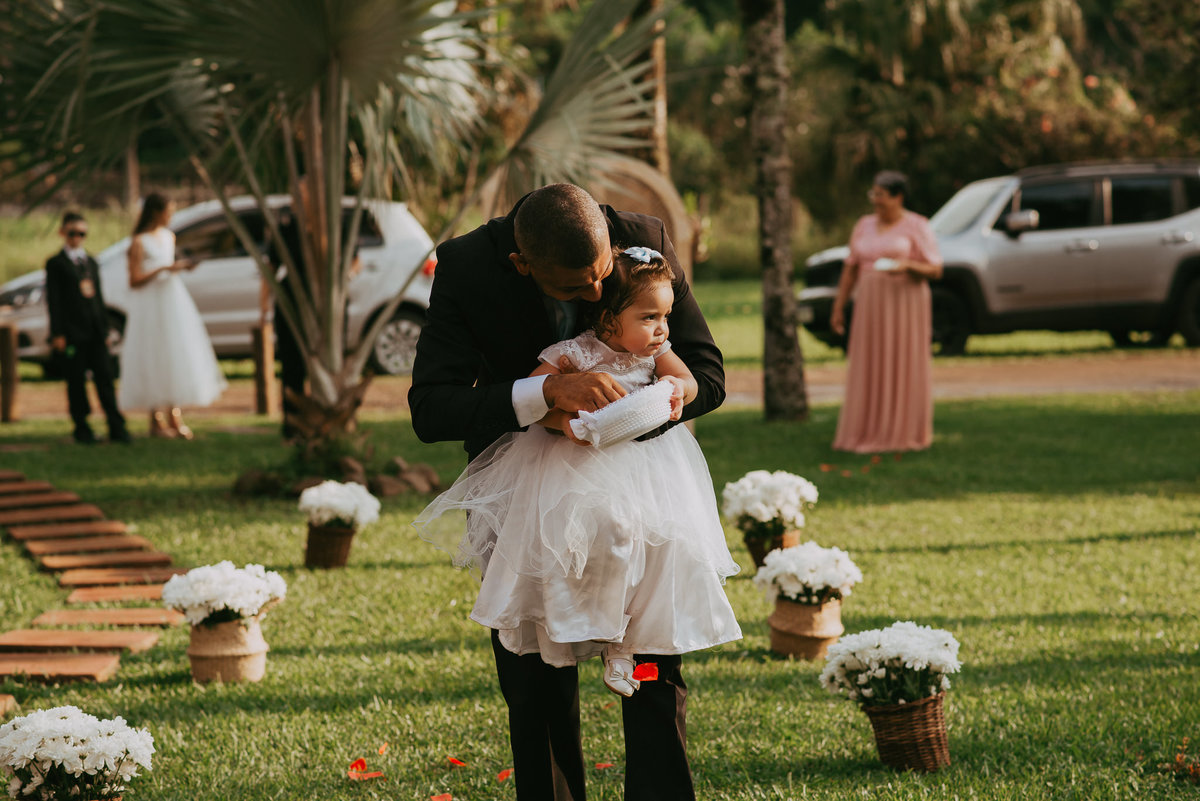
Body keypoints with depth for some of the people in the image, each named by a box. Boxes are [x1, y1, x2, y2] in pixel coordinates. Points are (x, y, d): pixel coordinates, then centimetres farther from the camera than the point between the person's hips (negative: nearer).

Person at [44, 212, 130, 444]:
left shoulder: (92, 263, 19)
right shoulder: (55, 263, 1)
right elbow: (53, 300, -4)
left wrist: (105, 329, 15)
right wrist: (57, 333, -10)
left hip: (95, 331, 5)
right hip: (72, 333, -5)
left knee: (104, 377, 0)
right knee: (77, 380, 0)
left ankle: (116, 427, 0)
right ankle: (82, 429, 8)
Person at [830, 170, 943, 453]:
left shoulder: (917, 227, -2)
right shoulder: (864, 227, 12)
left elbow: (935, 270, -6)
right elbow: (850, 269, 13)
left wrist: (908, 266, -23)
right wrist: (838, 307, 8)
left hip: (906, 303, -4)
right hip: (871, 306, 4)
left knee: (906, 366, -3)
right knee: (870, 370, 1)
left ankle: (907, 433, 4)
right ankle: (870, 432, 4)